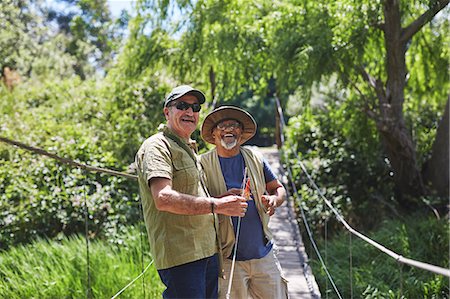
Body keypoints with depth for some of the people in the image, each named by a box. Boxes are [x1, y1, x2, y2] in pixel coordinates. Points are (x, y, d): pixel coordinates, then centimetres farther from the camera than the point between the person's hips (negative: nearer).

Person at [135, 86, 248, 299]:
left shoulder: (188, 149, 23)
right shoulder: (156, 146, -9)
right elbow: (163, 199, -24)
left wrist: (227, 196, 13)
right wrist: (216, 205, -25)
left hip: (207, 251, 9)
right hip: (180, 255, -9)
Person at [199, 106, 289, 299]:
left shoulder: (255, 157, 7)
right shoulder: (203, 164, -3)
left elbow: (278, 188, 15)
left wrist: (275, 199, -8)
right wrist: (219, 201, -23)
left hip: (264, 254, 4)